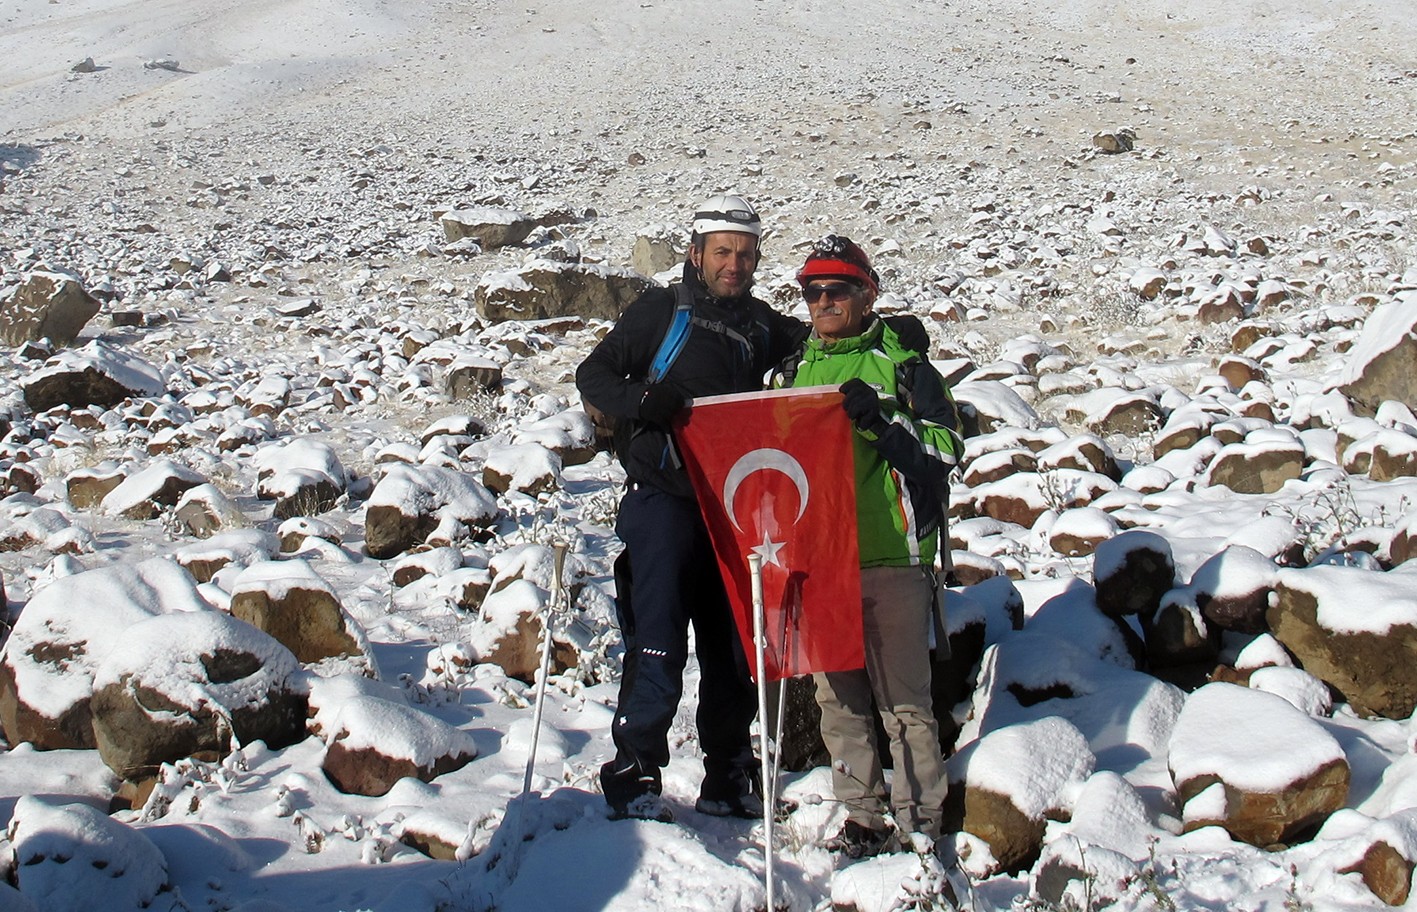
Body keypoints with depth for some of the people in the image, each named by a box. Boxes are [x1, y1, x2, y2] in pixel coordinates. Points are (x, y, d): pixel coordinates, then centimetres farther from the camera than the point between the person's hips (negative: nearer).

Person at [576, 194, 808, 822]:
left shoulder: (762, 325, 16)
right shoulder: (661, 311, 2)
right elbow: (593, 375, 0)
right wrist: (642, 400, -19)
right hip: (664, 499, -5)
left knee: (734, 648, 8)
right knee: (659, 646, -11)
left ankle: (727, 782, 19)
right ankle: (634, 777, -2)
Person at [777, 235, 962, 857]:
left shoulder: (903, 365, 1)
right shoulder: (793, 373, 16)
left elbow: (944, 450, -7)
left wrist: (878, 421, -21)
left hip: (892, 556, -5)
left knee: (903, 702, -2)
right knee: (838, 698, 9)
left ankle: (920, 824, 7)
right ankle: (863, 820, 19)